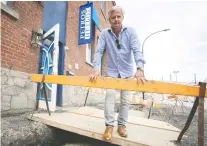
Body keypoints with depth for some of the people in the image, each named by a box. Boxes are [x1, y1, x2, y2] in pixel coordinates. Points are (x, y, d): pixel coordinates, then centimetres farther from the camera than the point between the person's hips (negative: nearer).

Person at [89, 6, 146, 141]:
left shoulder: (130, 31, -10)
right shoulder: (104, 33, -7)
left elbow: (137, 50, -20)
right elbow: (99, 51, -14)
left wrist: (140, 68, -35)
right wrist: (96, 69, -28)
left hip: (128, 72, 1)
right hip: (112, 72, 0)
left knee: (125, 100, 7)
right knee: (110, 97, -9)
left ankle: (122, 125, 22)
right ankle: (109, 126, 4)